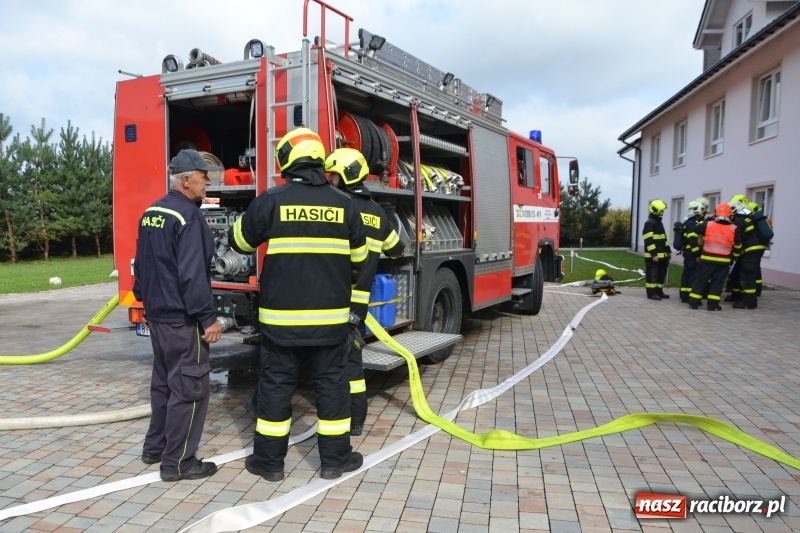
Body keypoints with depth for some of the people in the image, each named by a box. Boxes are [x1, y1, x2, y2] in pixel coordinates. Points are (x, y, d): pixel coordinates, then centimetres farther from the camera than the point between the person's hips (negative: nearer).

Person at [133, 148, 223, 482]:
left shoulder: (151, 212, 11)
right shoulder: (187, 216, -19)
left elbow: (141, 263, 18)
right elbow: (192, 274, -24)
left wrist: (145, 297, 27)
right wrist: (208, 318, -20)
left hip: (157, 313, 10)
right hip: (181, 319, -10)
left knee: (163, 381, 20)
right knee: (189, 388, -1)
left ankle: (154, 447, 32)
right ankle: (177, 462, 7)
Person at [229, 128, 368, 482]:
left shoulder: (270, 200, -5)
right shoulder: (343, 203, 1)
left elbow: (240, 241, 9)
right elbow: (358, 257, 12)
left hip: (281, 314, -1)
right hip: (330, 314, 2)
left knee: (276, 382, 9)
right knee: (331, 382, 11)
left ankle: (269, 460, 21)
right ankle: (335, 458, 21)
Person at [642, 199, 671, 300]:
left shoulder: (659, 223, 18)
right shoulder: (649, 223, -12)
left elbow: (664, 239, 24)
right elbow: (649, 240, -19)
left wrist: (668, 251, 20)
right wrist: (654, 254, -22)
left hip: (661, 254, 10)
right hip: (653, 256, -10)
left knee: (662, 274, 13)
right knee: (652, 274, -5)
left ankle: (659, 291, 22)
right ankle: (651, 293, 0)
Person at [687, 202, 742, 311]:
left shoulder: (707, 225, -4)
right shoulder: (734, 229, -3)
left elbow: (700, 241, 9)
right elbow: (737, 246, 6)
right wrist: (735, 256, 20)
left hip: (707, 259, 0)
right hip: (723, 261, 0)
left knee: (701, 280, 7)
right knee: (717, 282, 8)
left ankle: (694, 302, 7)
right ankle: (713, 304, 5)